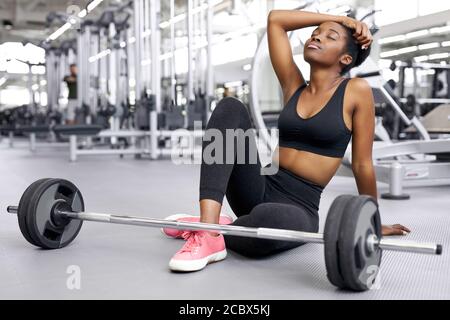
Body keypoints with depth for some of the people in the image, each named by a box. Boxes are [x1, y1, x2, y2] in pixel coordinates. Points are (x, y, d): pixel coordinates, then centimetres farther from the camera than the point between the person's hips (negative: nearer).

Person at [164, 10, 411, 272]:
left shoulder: (357, 91, -1)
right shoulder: (294, 86, 12)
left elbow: (362, 164, 5)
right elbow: (275, 19, 14)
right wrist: (340, 18, 16)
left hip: (299, 209, -4)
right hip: (260, 192, 5)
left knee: (268, 218, -43)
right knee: (231, 108, -17)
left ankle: (214, 232, -7)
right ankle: (208, 227, -28)